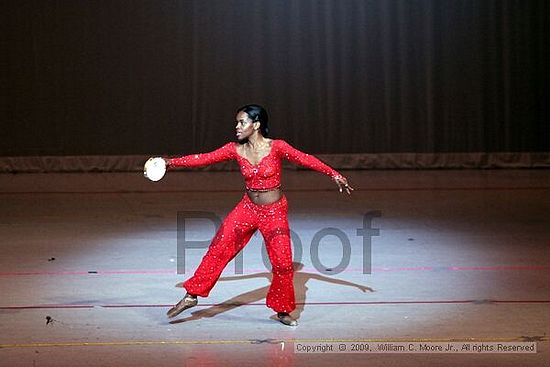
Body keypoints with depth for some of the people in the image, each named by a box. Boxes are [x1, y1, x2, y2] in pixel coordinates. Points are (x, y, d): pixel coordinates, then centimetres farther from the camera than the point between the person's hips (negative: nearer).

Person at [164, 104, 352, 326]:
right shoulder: (236, 149, -5)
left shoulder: (276, 147, -15)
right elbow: (204, 158, -5)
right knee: (218, 249, -7)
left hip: (274, 212, -2)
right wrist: (172, 162, -11)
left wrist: (334, 175, -27)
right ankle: (191, 296, 2)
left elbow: (305, 160, -18)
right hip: (247, 208, 3)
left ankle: (283, 311, 16)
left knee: (282, 262, -4)